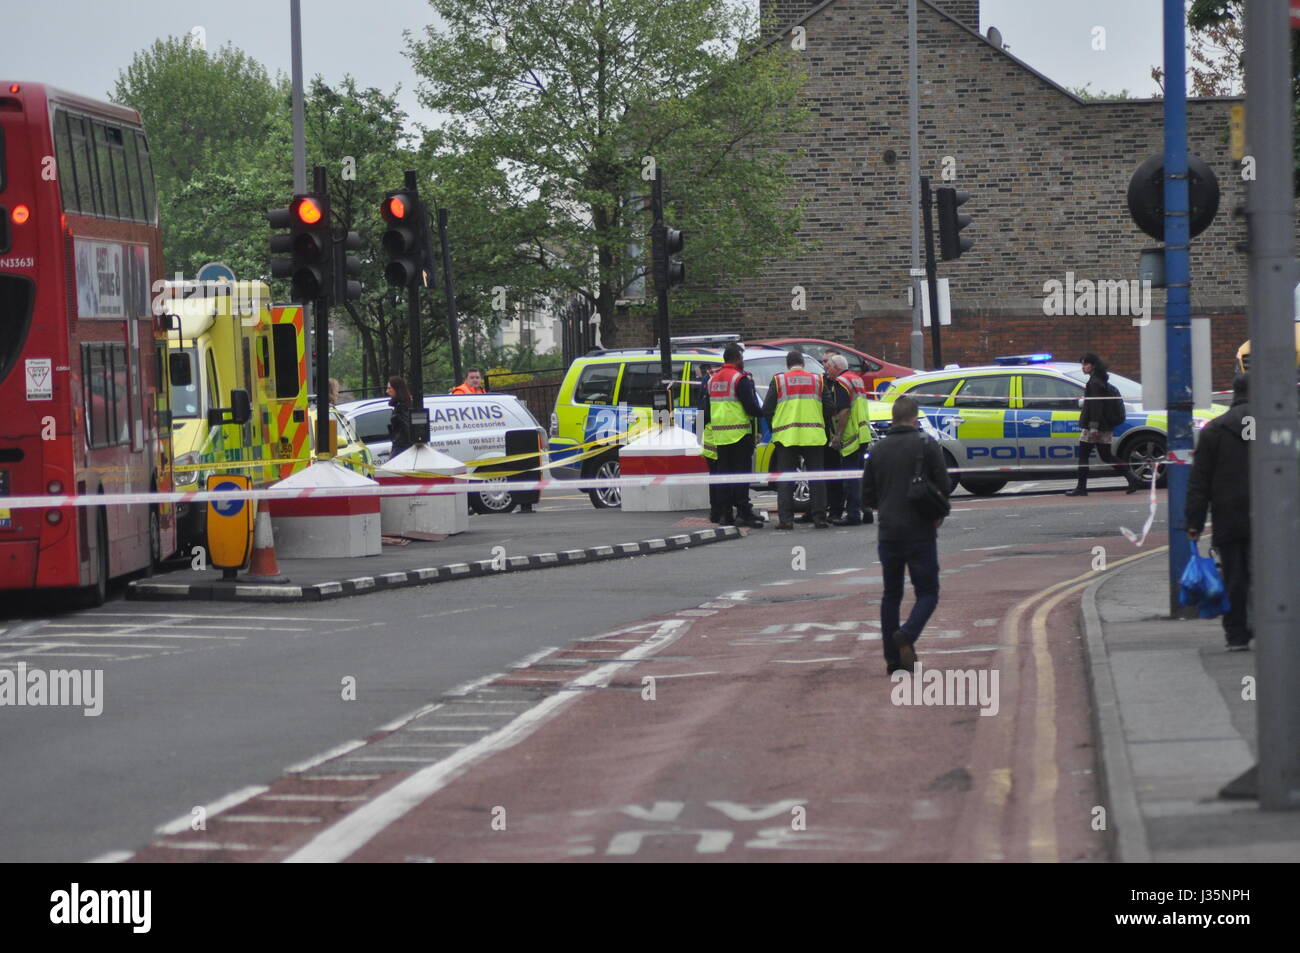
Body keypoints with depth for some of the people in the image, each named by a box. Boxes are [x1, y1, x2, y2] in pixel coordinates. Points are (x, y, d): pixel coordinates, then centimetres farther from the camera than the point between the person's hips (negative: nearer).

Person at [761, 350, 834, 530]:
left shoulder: (778, 380, 2)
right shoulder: (817, 380, 7)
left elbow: (767, 410, 1)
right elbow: (829, 408, 5)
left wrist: (774, 427, 19)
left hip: (786, 436, -1)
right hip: (813, 436, 1)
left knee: (785, 479, 3)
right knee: (816, 478, 6)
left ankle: (785, 518, -4)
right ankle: (819, 518, 3)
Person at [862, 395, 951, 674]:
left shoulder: (877, 450, 6)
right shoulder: (926, 445, -6)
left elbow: (867, 497, 9)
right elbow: (944, 487, -6)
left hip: (888, 533, 4)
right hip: (921, 533, -4)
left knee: (891, 594, 13)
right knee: (927, 593, 3)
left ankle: (893, 658, 9)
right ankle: (907, 635, -24)